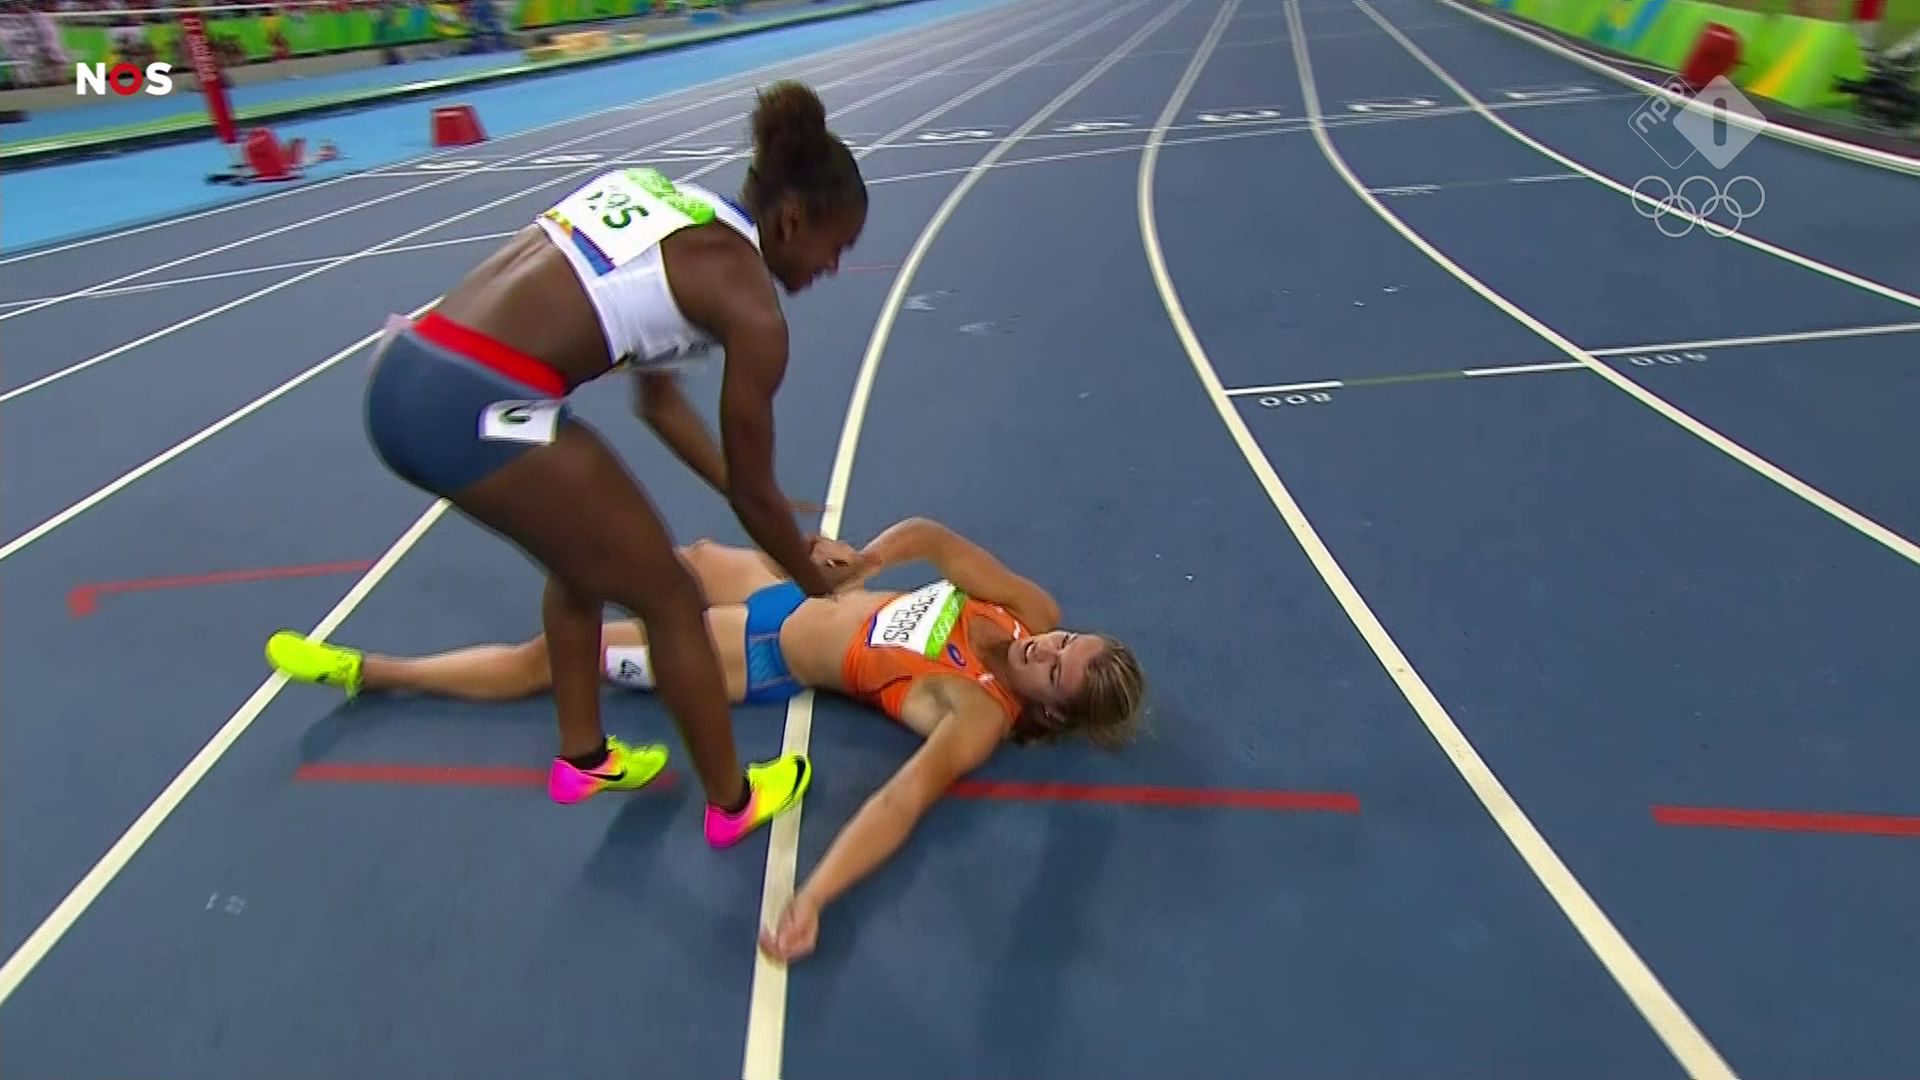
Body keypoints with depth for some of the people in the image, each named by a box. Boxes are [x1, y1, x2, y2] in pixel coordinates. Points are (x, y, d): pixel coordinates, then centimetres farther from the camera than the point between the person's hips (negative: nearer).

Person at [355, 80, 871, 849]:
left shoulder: (671, 204, 18)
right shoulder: (750, 305, -5)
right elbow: (754, 492, 4)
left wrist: (750, 498, 32)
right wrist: (813, 579, 22)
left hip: (406, 379, 9)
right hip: (475, 409, -9)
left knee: (587, 560, 29)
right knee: (671, 601, 10)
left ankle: (583, 757, 46)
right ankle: (732, 802, 29)